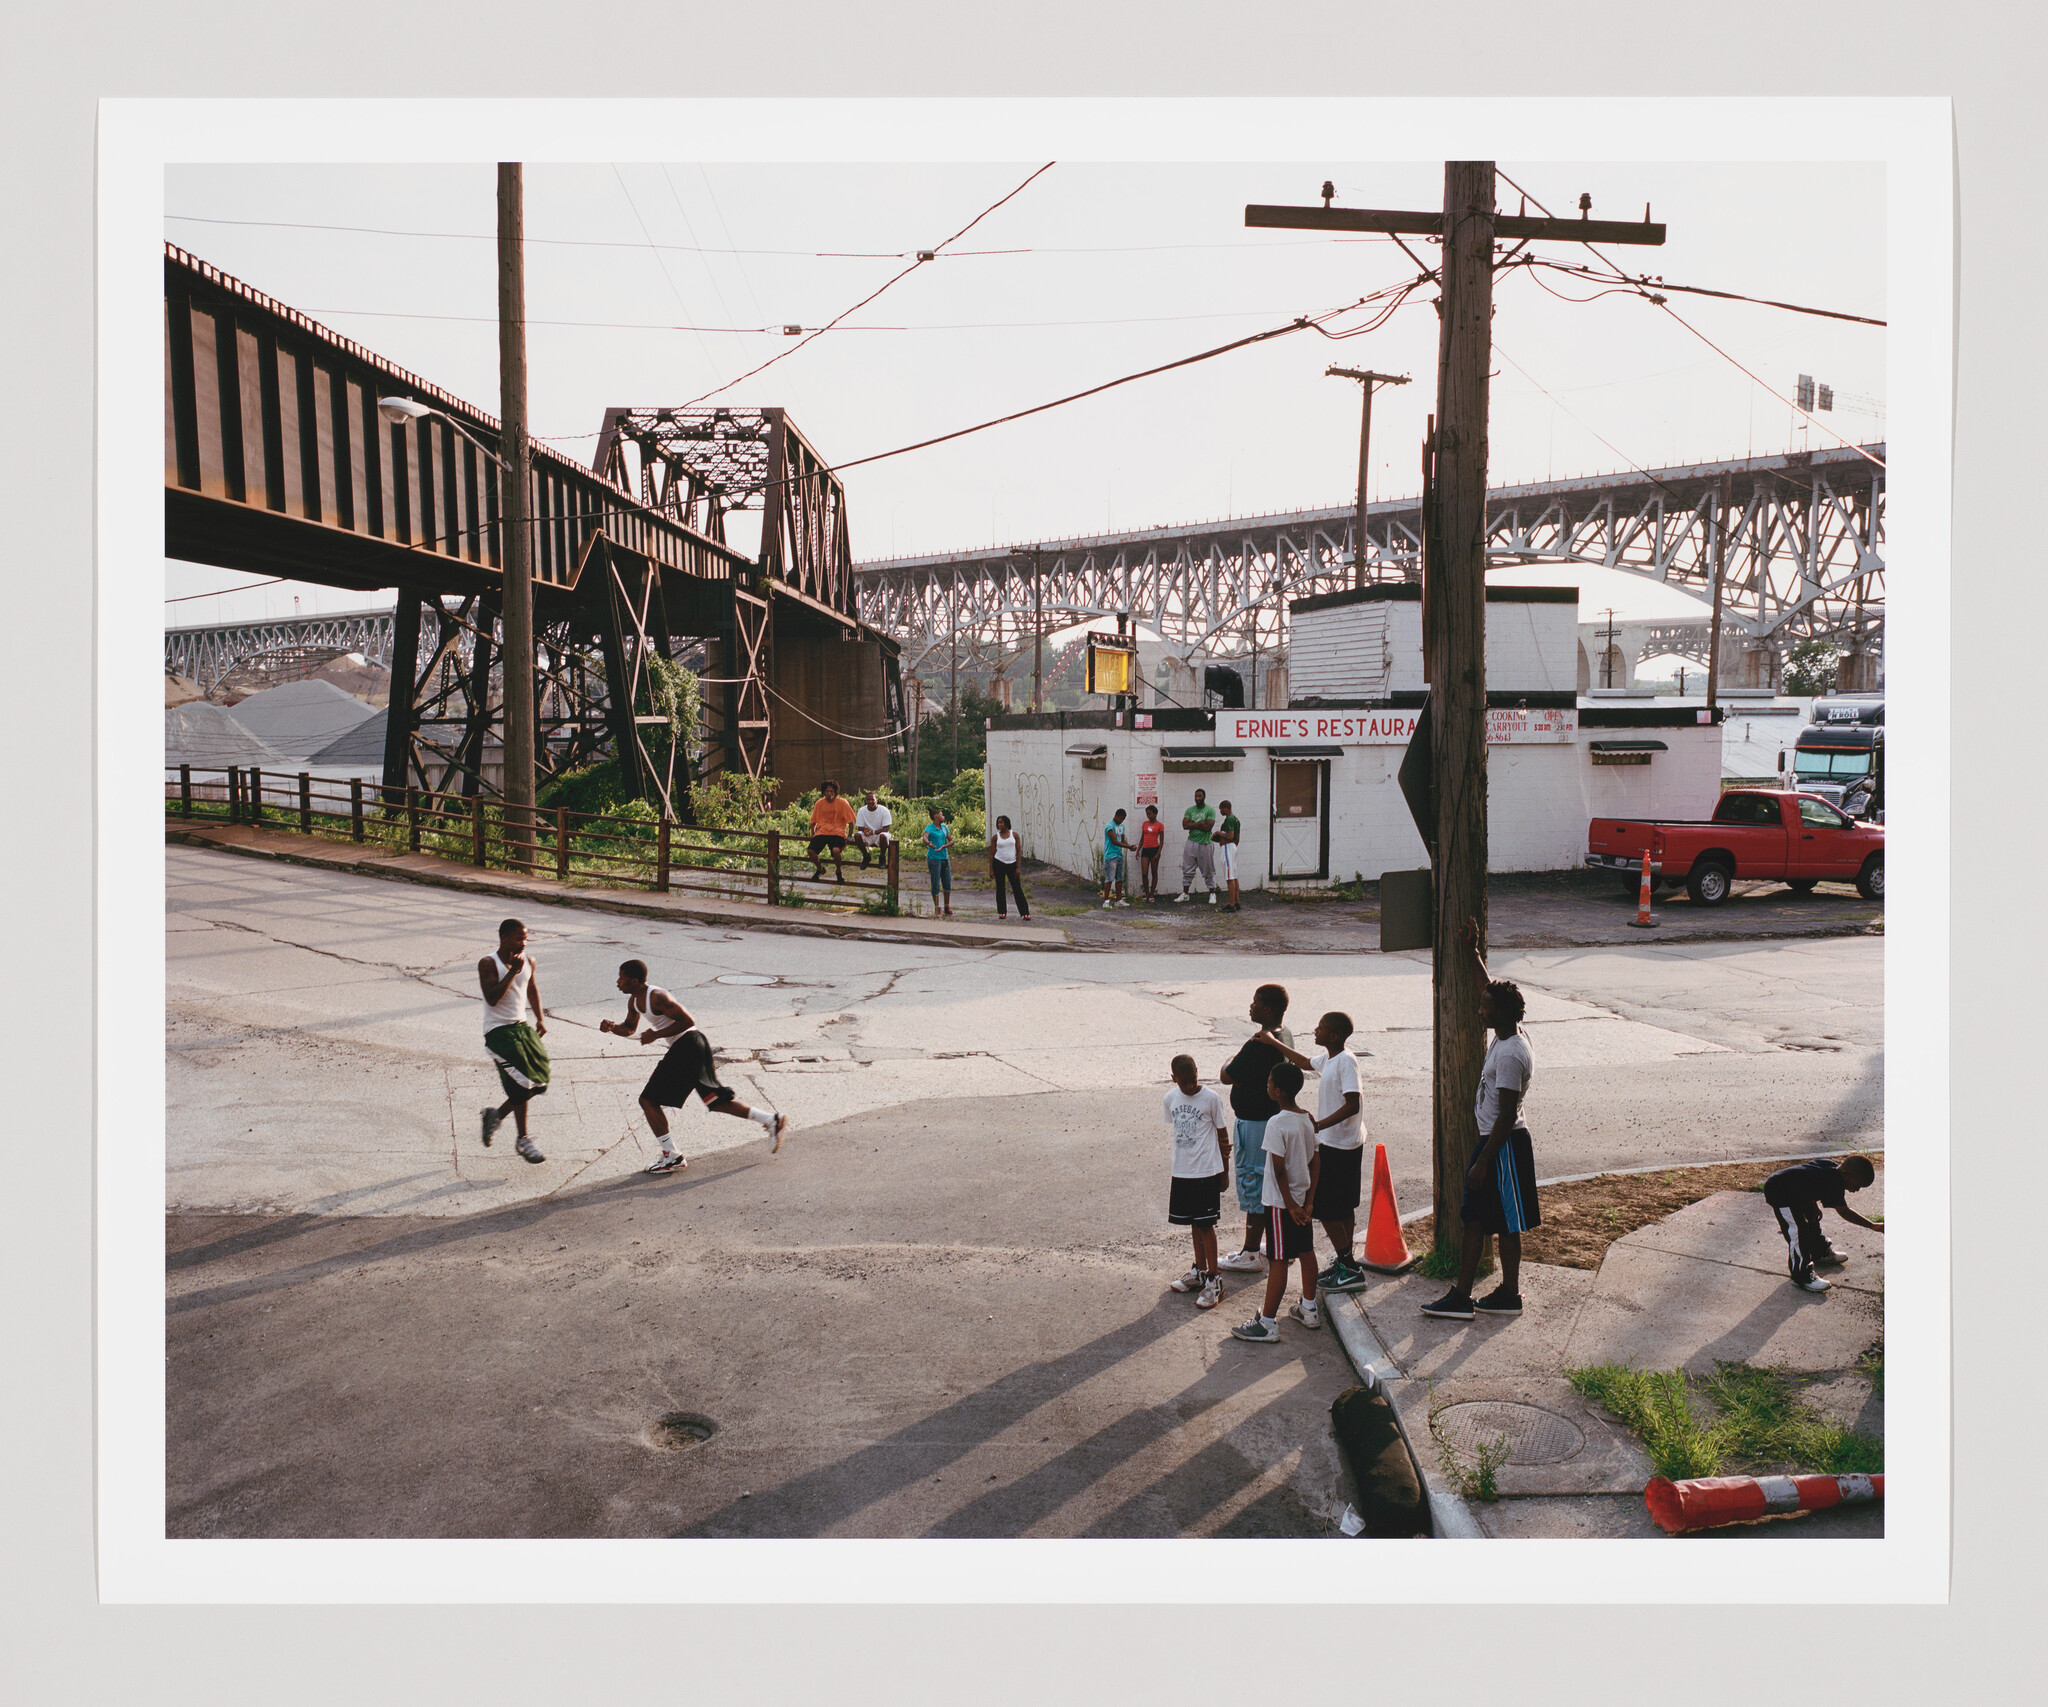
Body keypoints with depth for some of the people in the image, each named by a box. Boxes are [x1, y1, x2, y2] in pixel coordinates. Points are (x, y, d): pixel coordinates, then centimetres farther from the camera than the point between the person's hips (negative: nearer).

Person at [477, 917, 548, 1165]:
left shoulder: (528, 961, 5)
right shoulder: (488, 964, -13)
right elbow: (492, 998, -25)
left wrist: (540, 1018, 18)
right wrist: (513, 971, -26)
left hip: (522, 1026, 7)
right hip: (498, 1031, -7)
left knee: (539, 1082, 2)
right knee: (521, 1083, -12)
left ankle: (496, 1114, 25)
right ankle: (522, 1140, 3)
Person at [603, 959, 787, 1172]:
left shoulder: (657, 997, -17)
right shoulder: (634, 1000, 13)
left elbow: (687, 1021, -18)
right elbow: (628, 1028, 25)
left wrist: (656, 1035, -17)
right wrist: (612, 1026, 5)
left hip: (687, 1047, -10)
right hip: (686, 1048, 10)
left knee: (648, 1100, -4)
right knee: (716, 1101, 13)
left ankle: (672, 1156, 2)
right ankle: (772, 1121, 14)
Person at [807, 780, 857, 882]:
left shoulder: (842, 803, -2)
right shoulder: (820, 803, 7)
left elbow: (851, 821, 3)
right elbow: (813, 821, 20)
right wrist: (813, 834, 11)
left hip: (837, 833, -3)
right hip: (821, 832, 3)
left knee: (836, 850, -34)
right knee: (810, 850, -20)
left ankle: (839, 871, -1)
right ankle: (820, 869, 12)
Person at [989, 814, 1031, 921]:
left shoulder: (1014, 835, 1)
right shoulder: (995, 837, 2)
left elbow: (1019, 851, 1)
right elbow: (992, 854, 5)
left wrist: (1018, 867, -5)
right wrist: (991, 869, 0)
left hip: (1012, 864, -1)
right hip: (999, 864, 1)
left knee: (1017, 888, -2)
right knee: (1000, 888, 4)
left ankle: (1025, 912, 0)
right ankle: (1002, 912, 14)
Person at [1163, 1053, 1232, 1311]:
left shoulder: (1211, 1098, -11)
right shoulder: (1170, 1099, 2)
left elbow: (1222, 1134, -3)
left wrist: (1225, 1171, 0)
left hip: (1207, 1171, -5)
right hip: (1182, 1171, 5)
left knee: (1205, 1224, -2)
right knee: (1193, 1222, 16)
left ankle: (1214, 1280, 6)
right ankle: (1200, 1272, 30)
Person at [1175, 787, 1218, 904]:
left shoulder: (1210, 810, -2)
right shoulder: (1190, 810, 9)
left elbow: (1208, 826, -15)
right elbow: (1185, 825, -5)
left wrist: (1193, 824, -9)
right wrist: (1200, 823, -11)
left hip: (1205, 844, -3)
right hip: (1191, 843, 4)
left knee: (1208, 871, 3)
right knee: (1187, 870, 6)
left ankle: (1212, 894, 12)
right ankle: (1185, 893, 13)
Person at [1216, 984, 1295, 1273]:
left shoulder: (1258, 1045, -25)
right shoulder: (1285, 1037, 5)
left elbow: (1227, 1077, -19)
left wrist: (1231, 1060, 1)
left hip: (1255, 1124, -10)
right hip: (1278, 1117, 10)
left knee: (1253, 1183, -1)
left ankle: (1249, 1253, 7)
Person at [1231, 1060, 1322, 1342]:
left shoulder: (1277, 1124, -22)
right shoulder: (1307, 1119, 2)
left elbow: (1279, 1169, -21)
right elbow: (1314, 1162, 5)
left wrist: (1290, 1204, -14)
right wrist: (1309, 1201, 7)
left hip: (1281, 1202, -8)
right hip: (1303, 1198, 8)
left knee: (1278, 1260, -3)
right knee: (1306, 1252, 17)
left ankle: (1267, 1323, 3)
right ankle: (1309, 1310, 29)